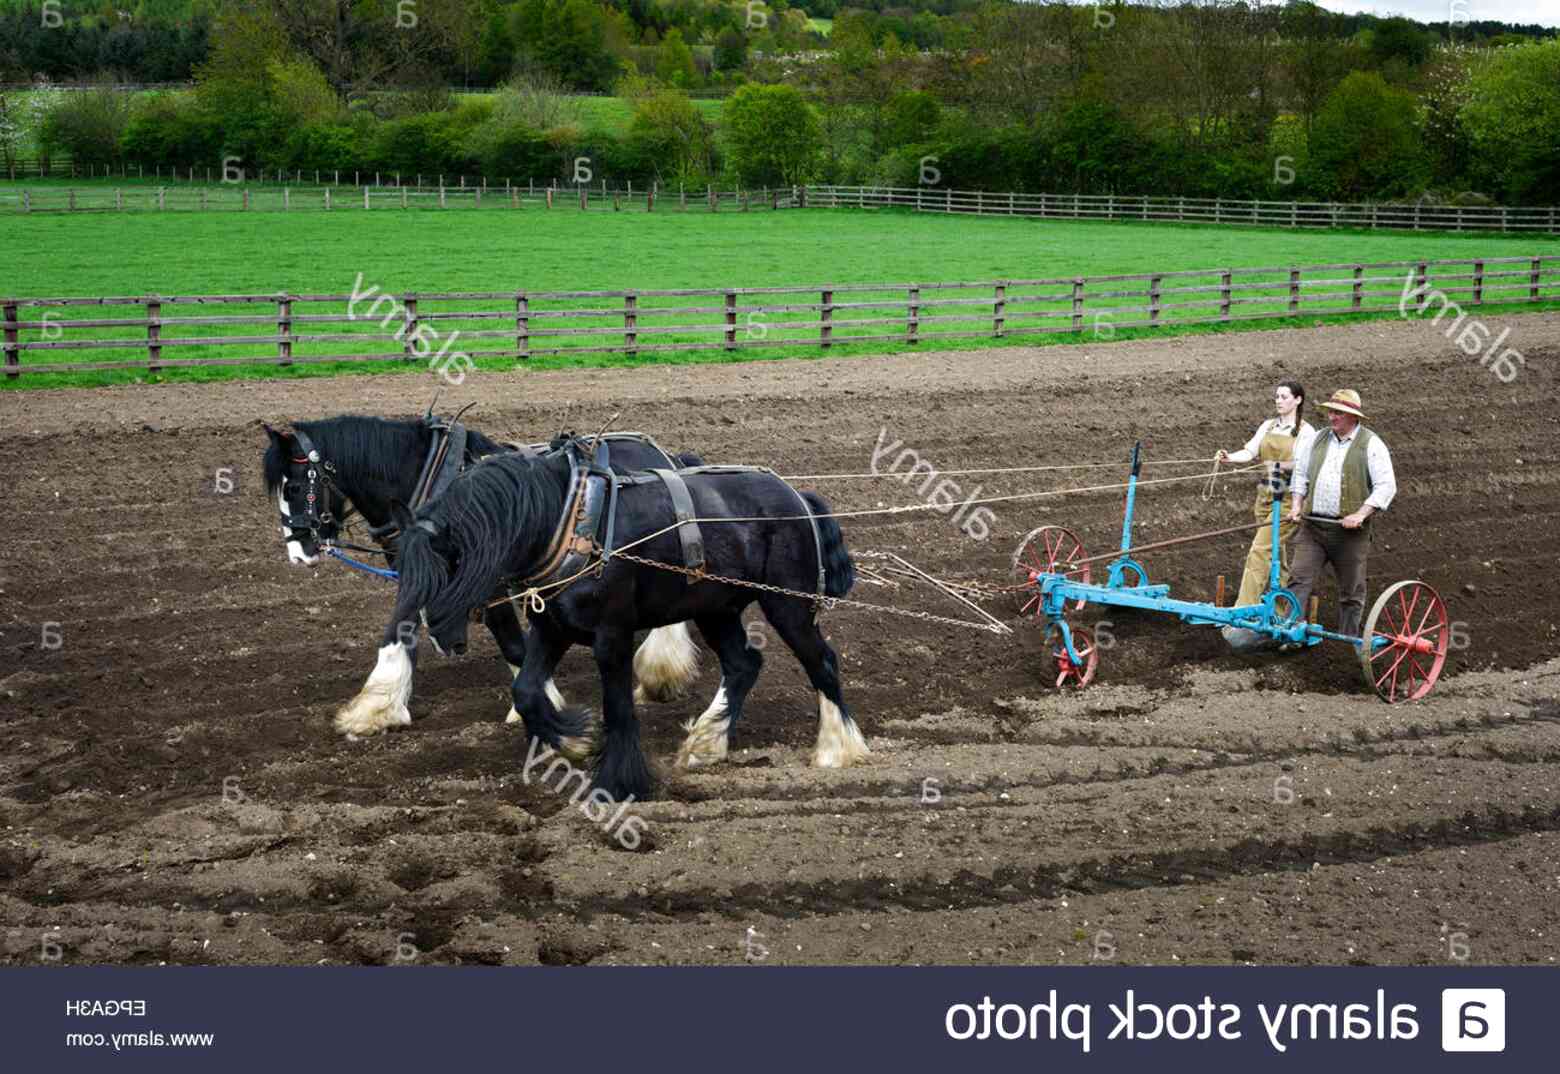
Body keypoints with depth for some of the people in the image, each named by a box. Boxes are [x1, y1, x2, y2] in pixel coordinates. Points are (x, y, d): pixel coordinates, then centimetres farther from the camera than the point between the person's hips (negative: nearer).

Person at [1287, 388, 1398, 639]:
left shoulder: (1371, 445, -4)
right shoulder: (1318, 440, 11)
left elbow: (1386, 486, -10)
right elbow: (1301, 474, 21)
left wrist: (1360, 514, -18)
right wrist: (1296, 504, 6)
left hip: (1349, 530, -4)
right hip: (1312, 525, 4)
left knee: (1351, 590, 6)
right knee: (1299, 578, -7)